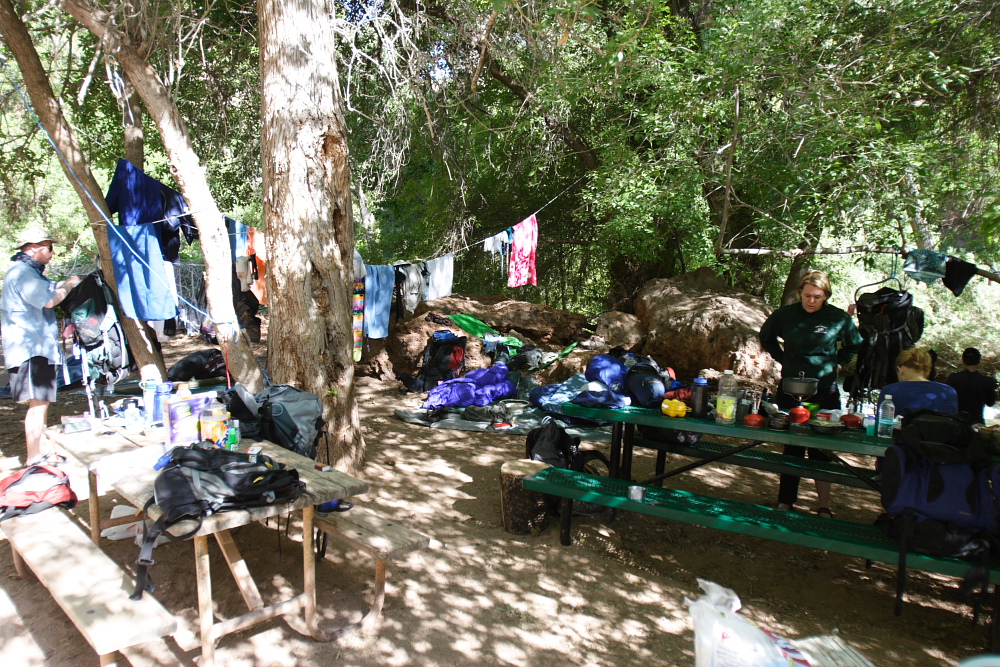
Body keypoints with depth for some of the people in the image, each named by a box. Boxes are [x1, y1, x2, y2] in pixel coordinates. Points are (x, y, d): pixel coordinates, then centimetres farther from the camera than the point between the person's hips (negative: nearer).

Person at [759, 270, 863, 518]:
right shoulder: (785, 314, -3)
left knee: (821, 449, 3)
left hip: (825, 392, -1)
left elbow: (855, 346, 14)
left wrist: (836, 363, 3)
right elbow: (766, 338, 17)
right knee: (791, 447, 9)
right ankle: (785, 502, 17)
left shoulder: (839, 318, -5)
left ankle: (824, 507, 13)